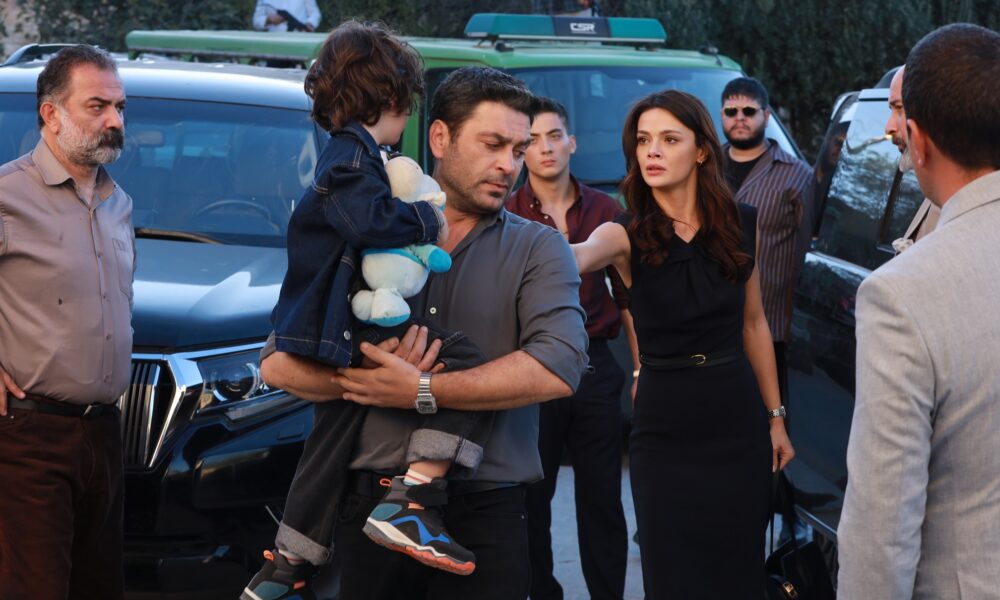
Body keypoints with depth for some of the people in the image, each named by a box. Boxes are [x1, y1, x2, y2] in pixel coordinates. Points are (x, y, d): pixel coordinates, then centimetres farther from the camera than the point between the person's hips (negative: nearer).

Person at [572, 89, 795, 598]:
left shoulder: (741, 225, 0)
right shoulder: (627, 235, -9)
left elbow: (753, 324, 11)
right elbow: (575, 258, -33)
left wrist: (775, 418, 11)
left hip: (739, 421, 2)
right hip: (664, 428, -2)